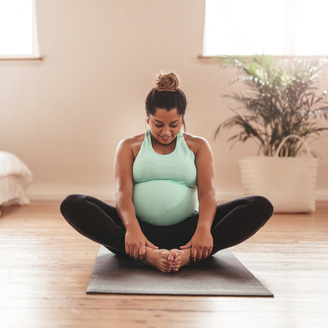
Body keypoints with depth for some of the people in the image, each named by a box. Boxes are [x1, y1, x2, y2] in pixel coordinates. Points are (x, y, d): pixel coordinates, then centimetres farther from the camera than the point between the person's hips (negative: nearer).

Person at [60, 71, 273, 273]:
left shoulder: (198, 146, 13)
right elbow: (123, 192, -4)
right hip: (141, 229, 0)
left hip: (186, 231, 1)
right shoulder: (130, 147, 12)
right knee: (72, 205, -25)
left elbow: (207, 191, -3)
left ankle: (188, 254, -40)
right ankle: (148, 255, -42)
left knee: (261, 206, -21)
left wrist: (203, 228, -25)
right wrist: (131, 229, -27)